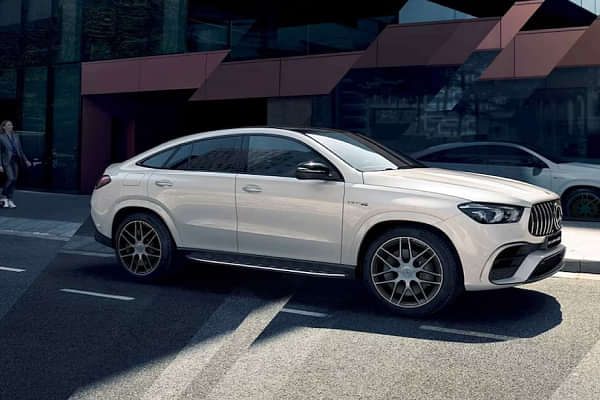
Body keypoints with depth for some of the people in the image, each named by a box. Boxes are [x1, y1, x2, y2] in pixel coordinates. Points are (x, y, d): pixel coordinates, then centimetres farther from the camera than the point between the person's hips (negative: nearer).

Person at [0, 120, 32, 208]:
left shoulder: (15, 136, 10)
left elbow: (20, 150, 15)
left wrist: (26, 160, 10)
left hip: (16, 160, 5)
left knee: (14, 180, 4)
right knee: (10, 178, -16)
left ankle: (9, 200, 13)